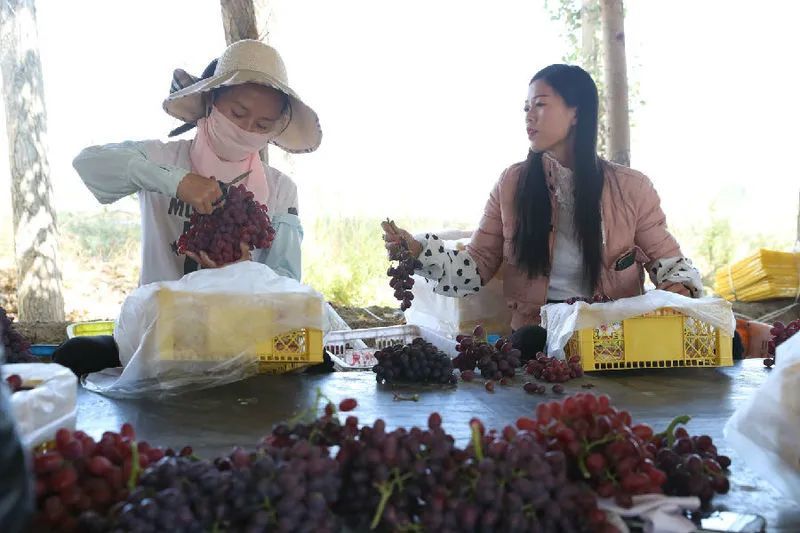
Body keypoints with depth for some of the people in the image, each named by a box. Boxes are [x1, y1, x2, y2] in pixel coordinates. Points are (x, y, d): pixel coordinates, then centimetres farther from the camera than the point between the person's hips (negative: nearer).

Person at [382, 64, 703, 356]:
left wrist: (680, 289, -12)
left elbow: (667, 259, 11)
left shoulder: (630, 187, 1)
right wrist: (419, 251, -13)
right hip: (536, 330, -1)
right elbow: (478, 266, 3)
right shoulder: (513, 183, 4)